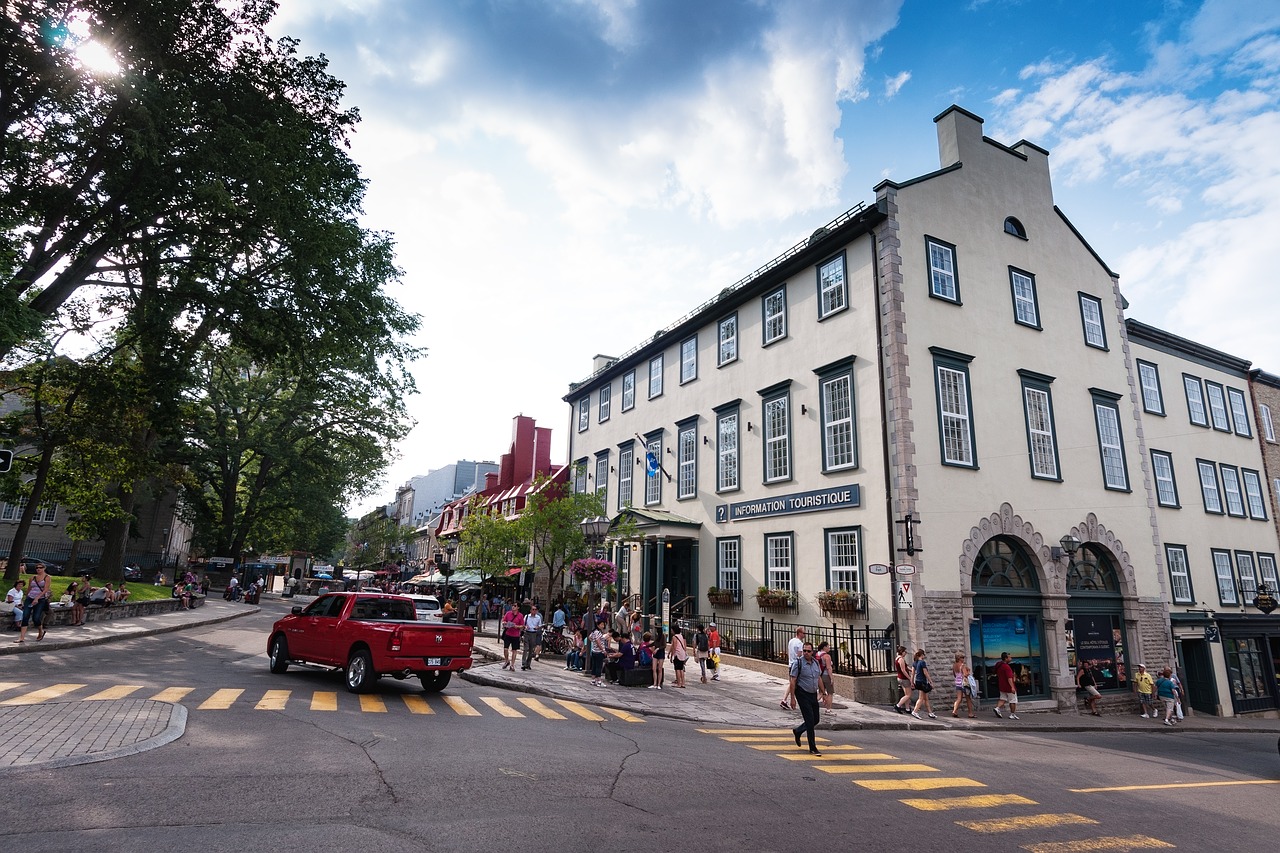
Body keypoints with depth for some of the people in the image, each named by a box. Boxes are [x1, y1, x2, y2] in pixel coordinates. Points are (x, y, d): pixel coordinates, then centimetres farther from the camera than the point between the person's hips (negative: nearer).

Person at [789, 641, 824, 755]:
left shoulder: (816, 663, 6)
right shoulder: (798, 663, -13)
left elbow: (819, 678, 17)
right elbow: (793, 681, -12)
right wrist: (792, 698, -14)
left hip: (813, 694, 7)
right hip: (803, 694, -7)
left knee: (816, 720, 11)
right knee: (810, 720, -9)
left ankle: (797, 731, 35)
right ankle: (812, 748, 1)